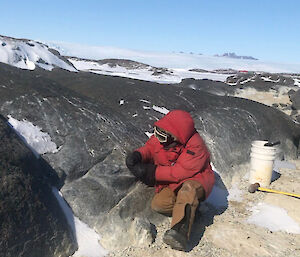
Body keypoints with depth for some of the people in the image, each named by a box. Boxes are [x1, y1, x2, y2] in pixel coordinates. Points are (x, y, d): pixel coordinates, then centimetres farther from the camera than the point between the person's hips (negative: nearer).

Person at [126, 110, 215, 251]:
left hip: (195, 179, -5)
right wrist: (137, 155, -16)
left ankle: (180, 231, -47)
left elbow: (181, 173, -30)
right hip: (171, 182, 6)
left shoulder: (195, 148, -28)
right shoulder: (159, 138, -10)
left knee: (188, 188, -40)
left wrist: (153, 172, -29)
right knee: (158, 204, -19)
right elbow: (149, 148, 8)